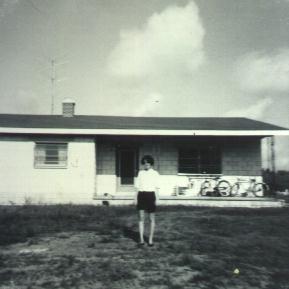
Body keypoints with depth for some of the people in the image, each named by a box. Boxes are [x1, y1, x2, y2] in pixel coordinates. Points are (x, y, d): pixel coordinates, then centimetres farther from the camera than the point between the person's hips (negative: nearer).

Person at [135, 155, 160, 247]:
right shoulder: (140, 173, 11)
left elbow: (157, 188, 0)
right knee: (141, 217, -2)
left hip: (150, 195, -2)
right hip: (141, 195, 2)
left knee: (151, 218, 4)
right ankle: (141, 239, 3)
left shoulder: (155, 173, 3)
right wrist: (136, 198, 3)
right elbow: (137, 186, 11)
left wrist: (156, 199, -8)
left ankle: (150, 239, 15)